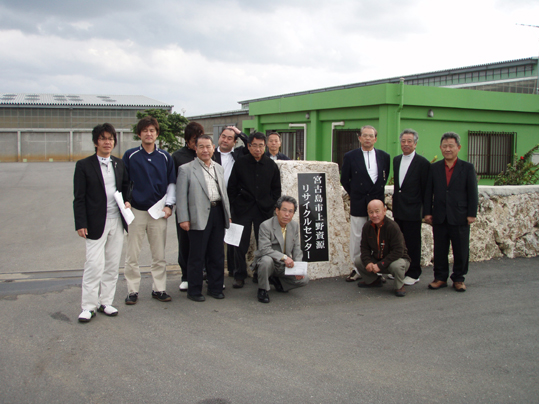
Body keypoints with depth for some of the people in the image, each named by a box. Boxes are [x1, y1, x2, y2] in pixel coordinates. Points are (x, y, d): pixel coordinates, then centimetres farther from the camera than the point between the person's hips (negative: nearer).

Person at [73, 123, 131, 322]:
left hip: (117, 221, 5)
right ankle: (89, 306, 5)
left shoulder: (120, 164, 11)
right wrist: (81, 224, -10)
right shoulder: (84, 165, -3)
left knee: (112, 264, 9)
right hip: (96, 223, -5)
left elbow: (126, 187, 22)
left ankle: (105, 301, 20)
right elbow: (79, 198, -4)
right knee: (94, 264, -6)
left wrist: (127, 201, 1)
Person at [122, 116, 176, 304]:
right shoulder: (130, 156, 1)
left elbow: (171, 183, 10)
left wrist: (169, 205, 0)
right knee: (132, 255, 3)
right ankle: (132, 291, 13)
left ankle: (159, 289, 18)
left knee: (159, 255, 7)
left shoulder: (165, 157, 6)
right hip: (136, 211, -1)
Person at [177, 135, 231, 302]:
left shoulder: (219, 168, 17)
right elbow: (181, 196, -4)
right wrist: (183, 218, -11)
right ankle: (194, 291, 13)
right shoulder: (186, 169, -1)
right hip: (199, 216, -5)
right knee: (197, 256, 2)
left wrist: (228, 214, 14)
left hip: (218, 213, 5)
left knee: (217, 255, 11)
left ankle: (215, 288, 23)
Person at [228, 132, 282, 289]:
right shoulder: (240, 164, 1)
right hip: (243, 209, -1)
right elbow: (231, 187, 5)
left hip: (264, 210, 2)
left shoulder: (271, 165, 6)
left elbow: (276, 189, 12)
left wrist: (272, 205, 4)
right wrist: (234, 205, -1)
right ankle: (239, 276, 12)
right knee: (241, 244, 1)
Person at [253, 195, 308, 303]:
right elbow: (264, 249, -28)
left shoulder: (294, 226, 3)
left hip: (285, 266, 6)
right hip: (269, 263, -6)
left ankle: (277, 281, 17)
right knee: (267, 260, -39)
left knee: (304, 279, -10)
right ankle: (262, 290, -14)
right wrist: (284, 257, -36)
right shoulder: (266, 226, -18)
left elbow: (297, 249, 6)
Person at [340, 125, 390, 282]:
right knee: (357, 238, 2)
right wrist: (355, 194, 8)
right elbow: (344, 179, 8)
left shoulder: (384, 156, 7)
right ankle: (357, 269, 10)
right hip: (358, 204, -1)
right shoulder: (350, 156, 2)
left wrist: (378, 191, 13)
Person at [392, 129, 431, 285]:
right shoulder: (396, 160, 12)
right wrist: (395, 202, 15)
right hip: (398, 210, 6)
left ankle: (413, 274, 12)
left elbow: (426, 189, -8)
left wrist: (425, 210, -8)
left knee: (413, 243, 2)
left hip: (412, 210, -6)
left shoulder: (422, 163, -9)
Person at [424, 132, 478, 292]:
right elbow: (428, 192, 7)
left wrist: (472, 214, -6)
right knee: (440, 250, 8)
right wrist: (428, 212, 1)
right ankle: (440, 278, 19)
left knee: (461, 250, 5)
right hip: (439, 217, 2)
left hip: (460, 217, -2)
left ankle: (458, 279, 19)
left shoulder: (467, 168, 1)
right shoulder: (434, 168, 6)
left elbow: (472, 193, -1)